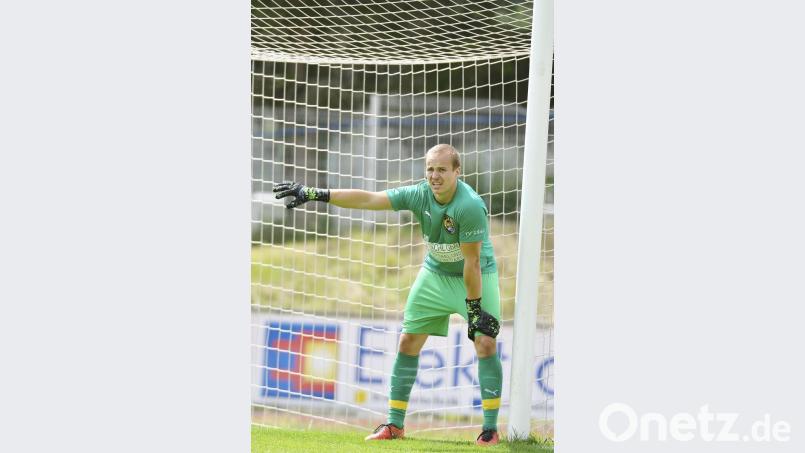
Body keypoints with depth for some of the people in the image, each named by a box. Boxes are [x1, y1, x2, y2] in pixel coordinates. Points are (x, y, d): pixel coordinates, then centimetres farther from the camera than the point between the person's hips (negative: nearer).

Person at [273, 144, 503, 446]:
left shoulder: (470, 206, -30)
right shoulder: (419, 195, -14)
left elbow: (472, 262, -27)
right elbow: (367, 199, -14)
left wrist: (474, 308, -23)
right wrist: (315, 194, -18)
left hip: (477, 277, -5)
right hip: (435, 274, 5)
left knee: (485, 342, -16)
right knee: (408, 342, 3)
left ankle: (490, 429, -8)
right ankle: (395, 424, 11)